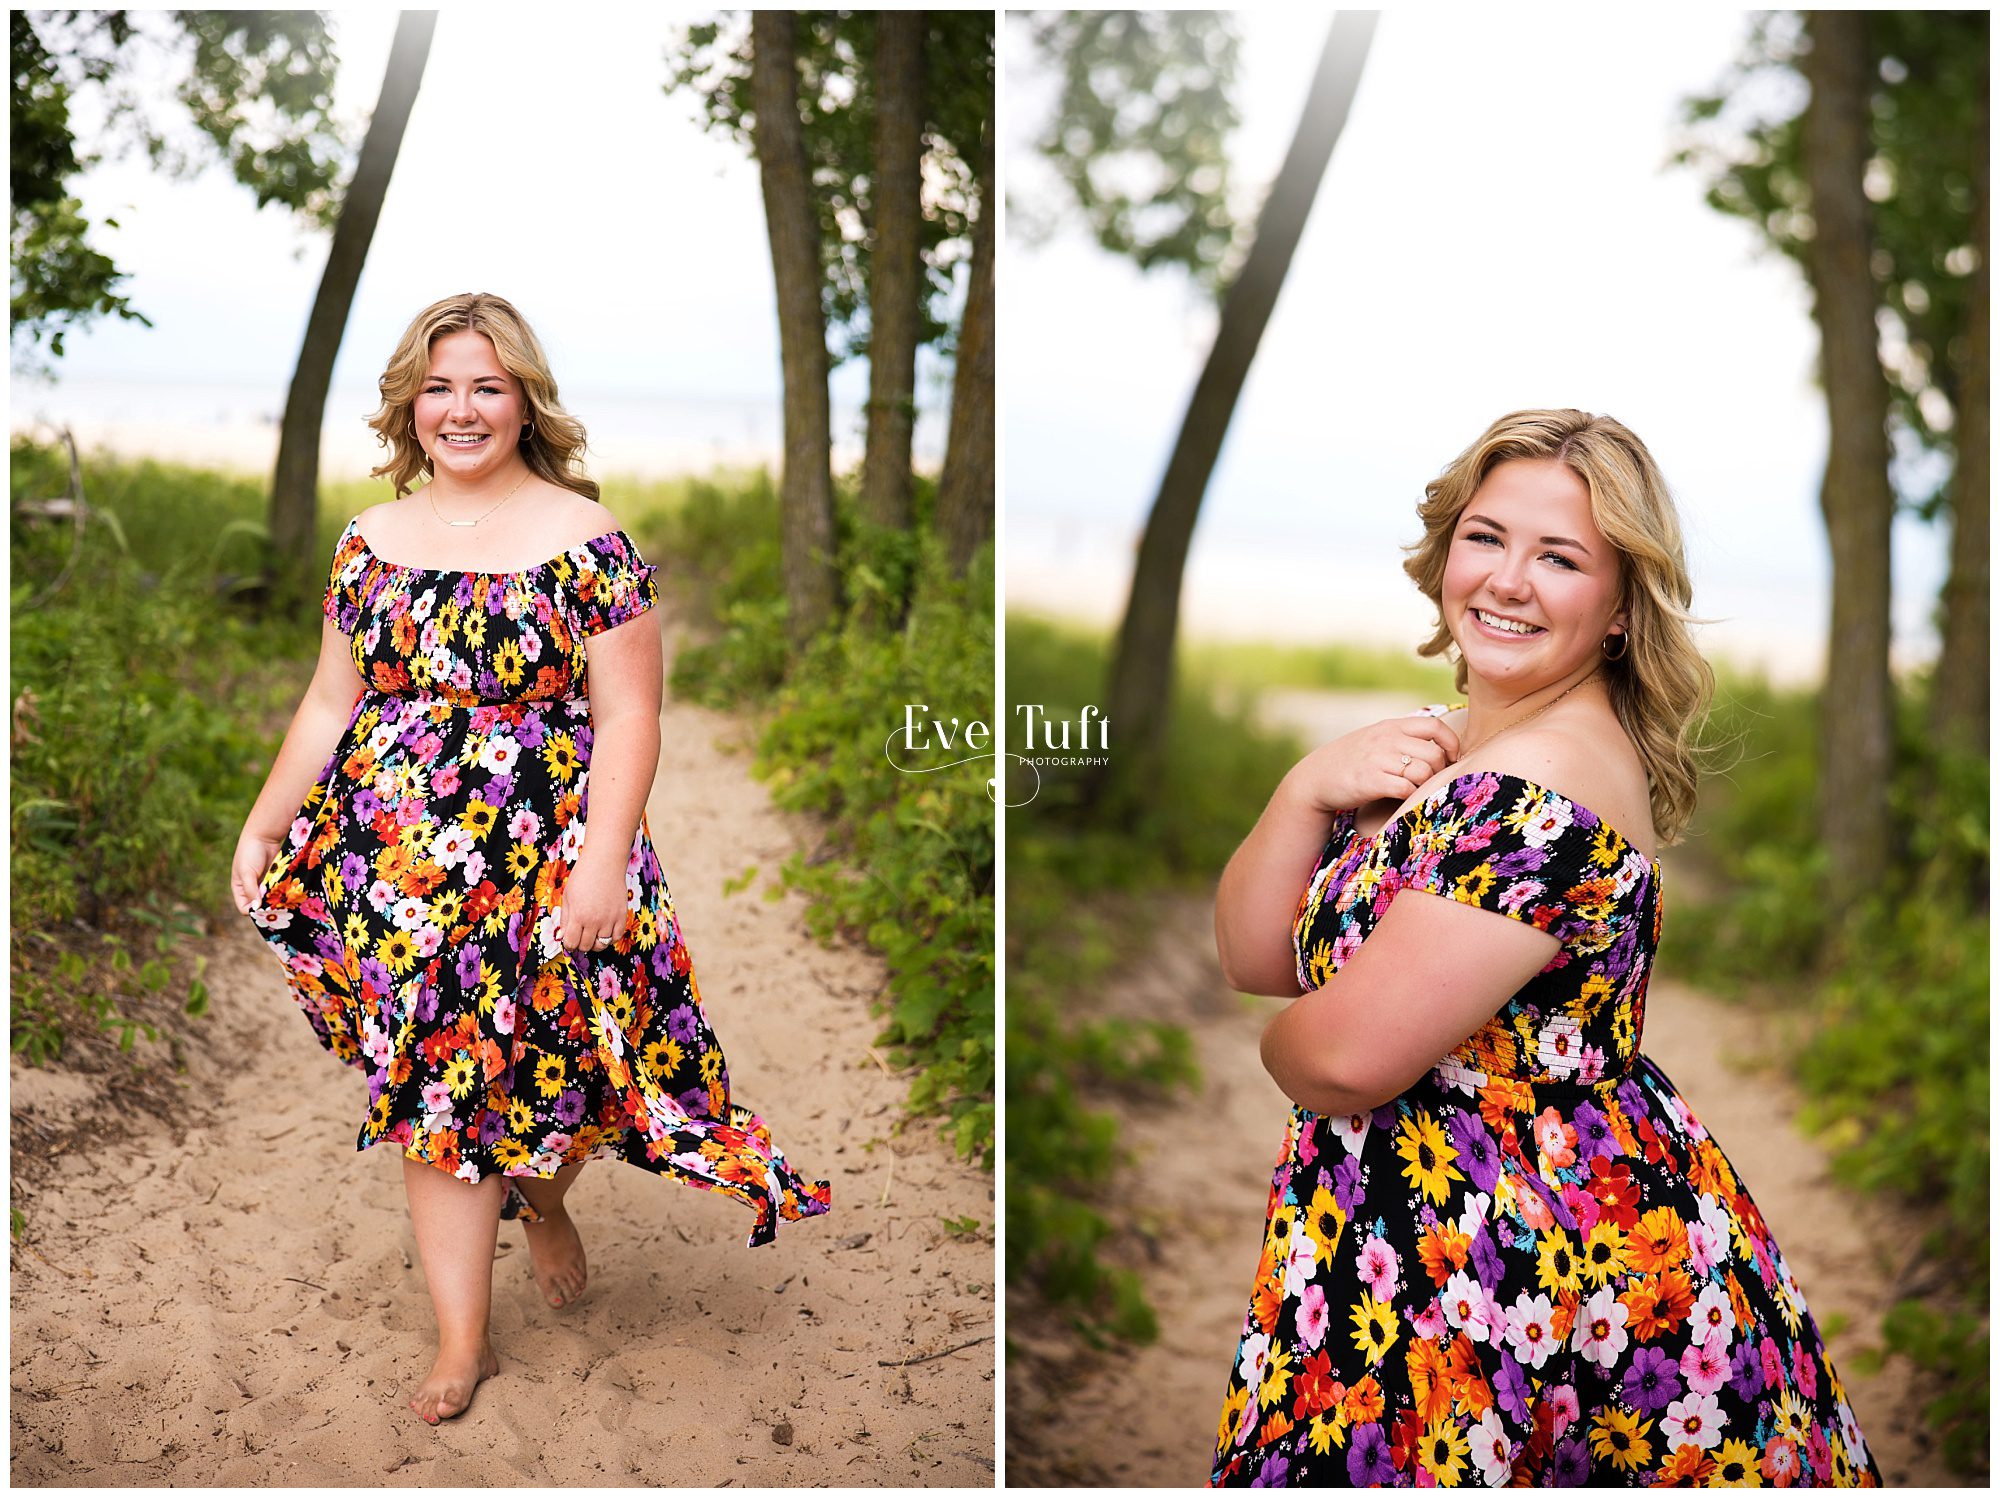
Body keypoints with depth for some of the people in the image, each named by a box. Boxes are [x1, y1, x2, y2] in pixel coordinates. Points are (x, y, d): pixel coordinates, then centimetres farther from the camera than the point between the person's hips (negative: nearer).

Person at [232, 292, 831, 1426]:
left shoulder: (587, 540, -5)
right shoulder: (370, 543, 10)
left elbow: (629, 718, -9)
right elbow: (332, 707, 16)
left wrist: (602, 863, -18)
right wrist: (265, 823, 9)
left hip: (546, 857, -3)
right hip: (398, 865, 4)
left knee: (547, 1070, 4)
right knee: (430, 1080, 5)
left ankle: (546, 1198, 41)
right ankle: (464, 1341, 16)